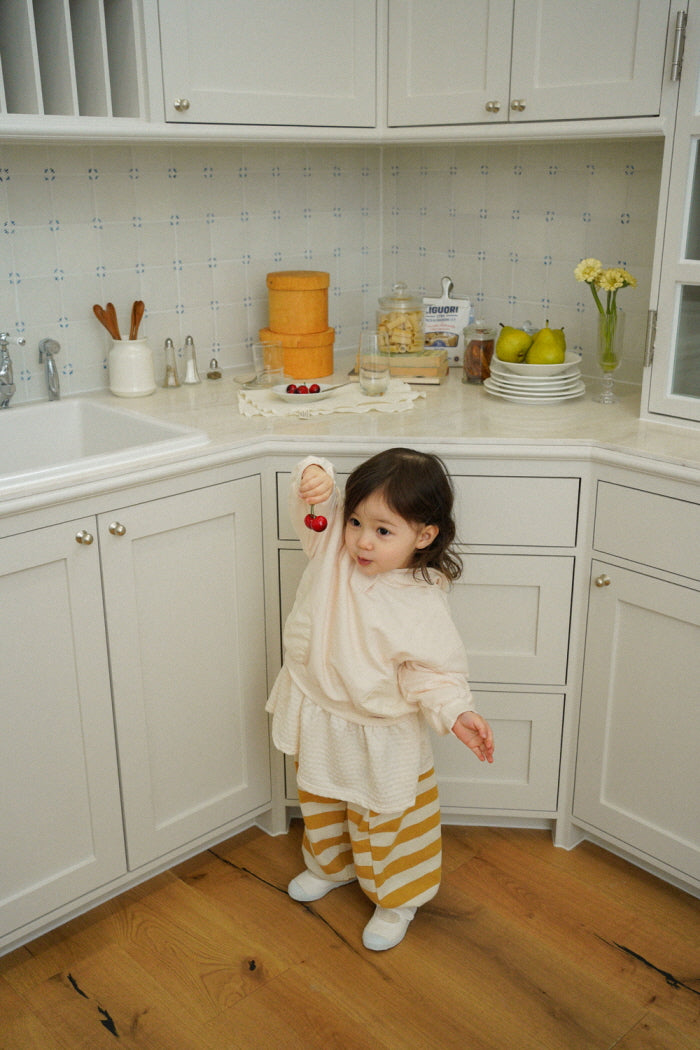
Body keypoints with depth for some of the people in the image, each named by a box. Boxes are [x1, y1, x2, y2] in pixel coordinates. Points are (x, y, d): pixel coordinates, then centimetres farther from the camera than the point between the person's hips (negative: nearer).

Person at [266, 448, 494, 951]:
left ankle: (396, 898, 43)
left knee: (385, 820, 16)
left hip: (382, 736, -5)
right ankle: (331, 864, 58)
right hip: (318, 720, 6)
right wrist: (315, 477, -30)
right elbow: (312, 502, -7)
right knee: (320, 802, 29)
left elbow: (433, 673, -20)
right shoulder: (334, 545, -15)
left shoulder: (424, 606, -27)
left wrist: (457, 713, -38)